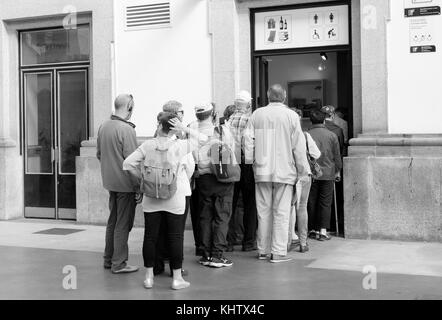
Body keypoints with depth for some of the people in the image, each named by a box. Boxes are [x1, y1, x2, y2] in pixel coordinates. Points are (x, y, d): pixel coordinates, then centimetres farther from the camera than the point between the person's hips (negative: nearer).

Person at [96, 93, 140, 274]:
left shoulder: (103, 127, 6)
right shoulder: (126, 129, -19)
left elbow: (99, 154, 15)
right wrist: (138, 187, -15)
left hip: (109, 182, 8)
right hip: (125, 184, -8)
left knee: (112, 221, 19)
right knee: (123, 224, 2)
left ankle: (108, 259, 28)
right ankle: (119, 263, 8)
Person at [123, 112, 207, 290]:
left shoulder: (148, 146, -1)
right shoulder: (180, 146, -8)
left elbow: (128, 164, -2)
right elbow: (202, 139, 2)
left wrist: (142, 179, 8)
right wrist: (184, 129, -3)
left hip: (151, 199, 2)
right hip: (175, 200, -2)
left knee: (150, 236, 9)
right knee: (175, 237, 5)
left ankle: (149, 277, 16)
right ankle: (177, 278, 9)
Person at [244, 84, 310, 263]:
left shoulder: (257, 115, 4)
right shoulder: (291, 116, -4)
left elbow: (248, 140, 2)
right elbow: (299, 147, -3)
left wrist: (250, 162, 12)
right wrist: (303, 170, 4)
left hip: (262, 170, 3)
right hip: (284, 171, -3)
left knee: (263, 212, 10)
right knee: (281, 213, 1)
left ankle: (263, 250, 17)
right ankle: (278, 252, 2)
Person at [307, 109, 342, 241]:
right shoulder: (332, 135, 0)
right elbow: (337, 156, 5)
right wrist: (338, 171, 17)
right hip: (328, 174, -1)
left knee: (311, 202, 9)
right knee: (325, 203, 3)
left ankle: (313, 230, 14)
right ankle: (323, 231, -1)